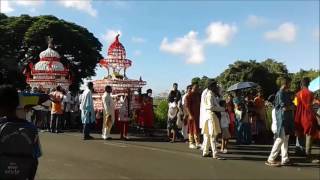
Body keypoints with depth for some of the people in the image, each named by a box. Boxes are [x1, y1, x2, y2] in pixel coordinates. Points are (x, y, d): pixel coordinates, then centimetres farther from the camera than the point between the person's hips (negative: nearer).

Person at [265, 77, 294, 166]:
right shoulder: (280, 93, -14)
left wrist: (289, 106, -4)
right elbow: (284, 108, -19)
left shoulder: (286, 93, 16)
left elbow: (291, 105, 15)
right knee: (280, 139, -7)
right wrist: (291, 107, -2)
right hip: (282, 119, -9)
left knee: (285, 139, 11)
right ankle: (271, 159, -1)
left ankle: (285, 160, 17)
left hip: (287, 119, 9)